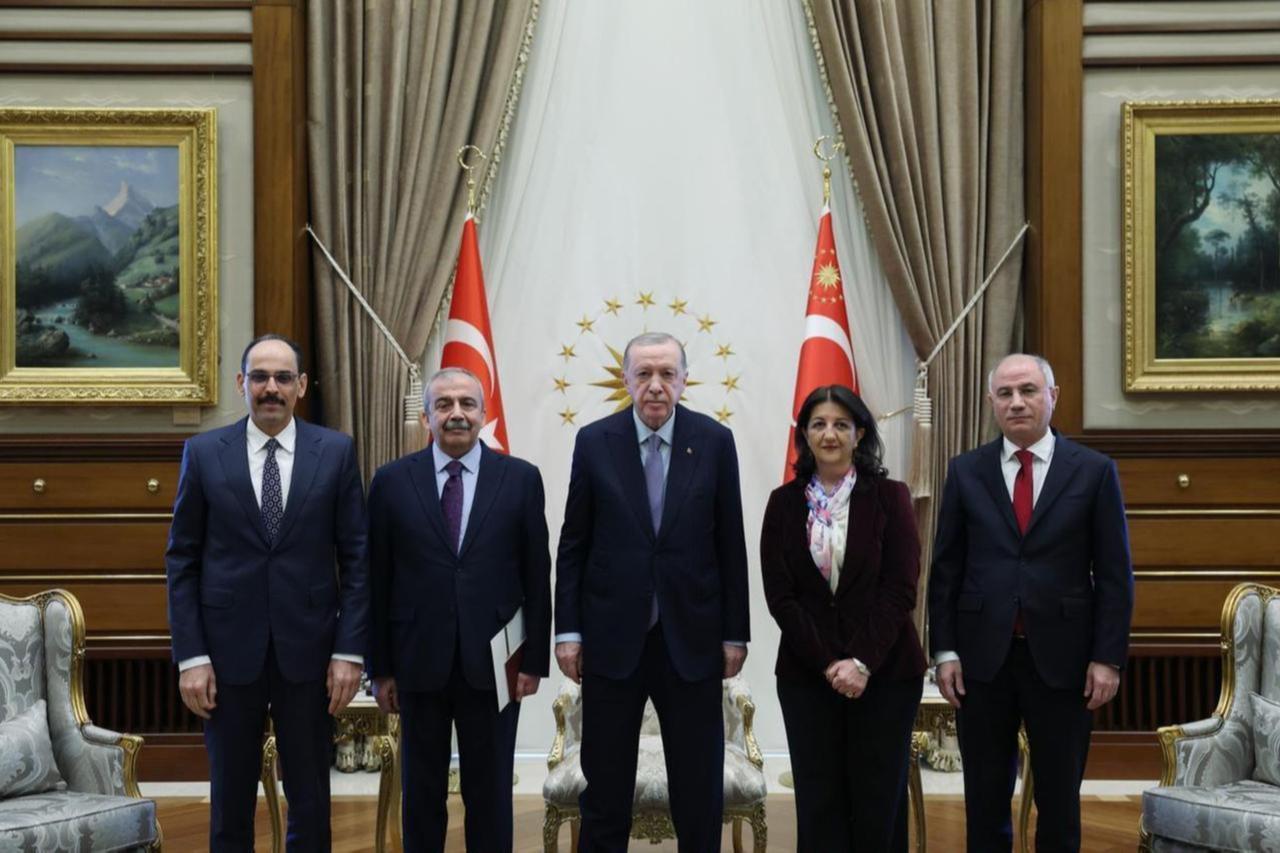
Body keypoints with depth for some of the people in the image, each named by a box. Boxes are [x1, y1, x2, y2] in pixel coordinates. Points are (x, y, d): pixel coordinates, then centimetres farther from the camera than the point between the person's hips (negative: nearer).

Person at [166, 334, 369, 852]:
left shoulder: (336, 452, 2)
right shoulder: (204, 453, 2)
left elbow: (356, 557, 2)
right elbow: (182, 560, 2)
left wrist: (350, 651, -5)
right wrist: (190, 656, -4)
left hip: (308, 649, 0)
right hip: (229, 652, 0)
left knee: (311, 804, 7)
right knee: (230, 804, 8)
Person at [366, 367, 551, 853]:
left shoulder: (521, 478, 1)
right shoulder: (392, 482, 2)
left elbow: (537, 576, 2)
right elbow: (378, 581, 3)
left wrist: (534, 660, -2)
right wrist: (380, 667, 1)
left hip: (493, 663, 0)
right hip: (419, 663, 1)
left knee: (490, 794, 7)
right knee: (421, 793, 10)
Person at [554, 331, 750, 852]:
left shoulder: (715, 442, 0)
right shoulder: (594, 442, 0)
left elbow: (730, 545, 2)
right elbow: (573, 545, 3)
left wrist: (735, 634, 1)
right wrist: (568, 630, -1)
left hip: (691, 637, 0)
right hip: (612, 637, 0)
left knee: (700, 788, 6)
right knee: (605, 787, 7)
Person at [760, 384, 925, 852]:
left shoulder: (890, 496, 0)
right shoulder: (784, 502, 5)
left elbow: (900, 589, -6)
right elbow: (779, 594, 0)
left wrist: (862, 662, -15)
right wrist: (828, 663, -10)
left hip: (884, 671, -1)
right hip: (807, 673, 2)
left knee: (877, 802, 1)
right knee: (819, 804, 2)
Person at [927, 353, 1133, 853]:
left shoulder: (1094, 471, 1)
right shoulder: (966, 472, 5)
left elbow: (1114, 575, 0)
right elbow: (946, 569, 6)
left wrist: (1108, 658, -6)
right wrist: (944, 651, -1)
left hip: (1061, 659, -1)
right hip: (983, 659, 1)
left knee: (1059, 801, 7)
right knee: (985, 800, 8)